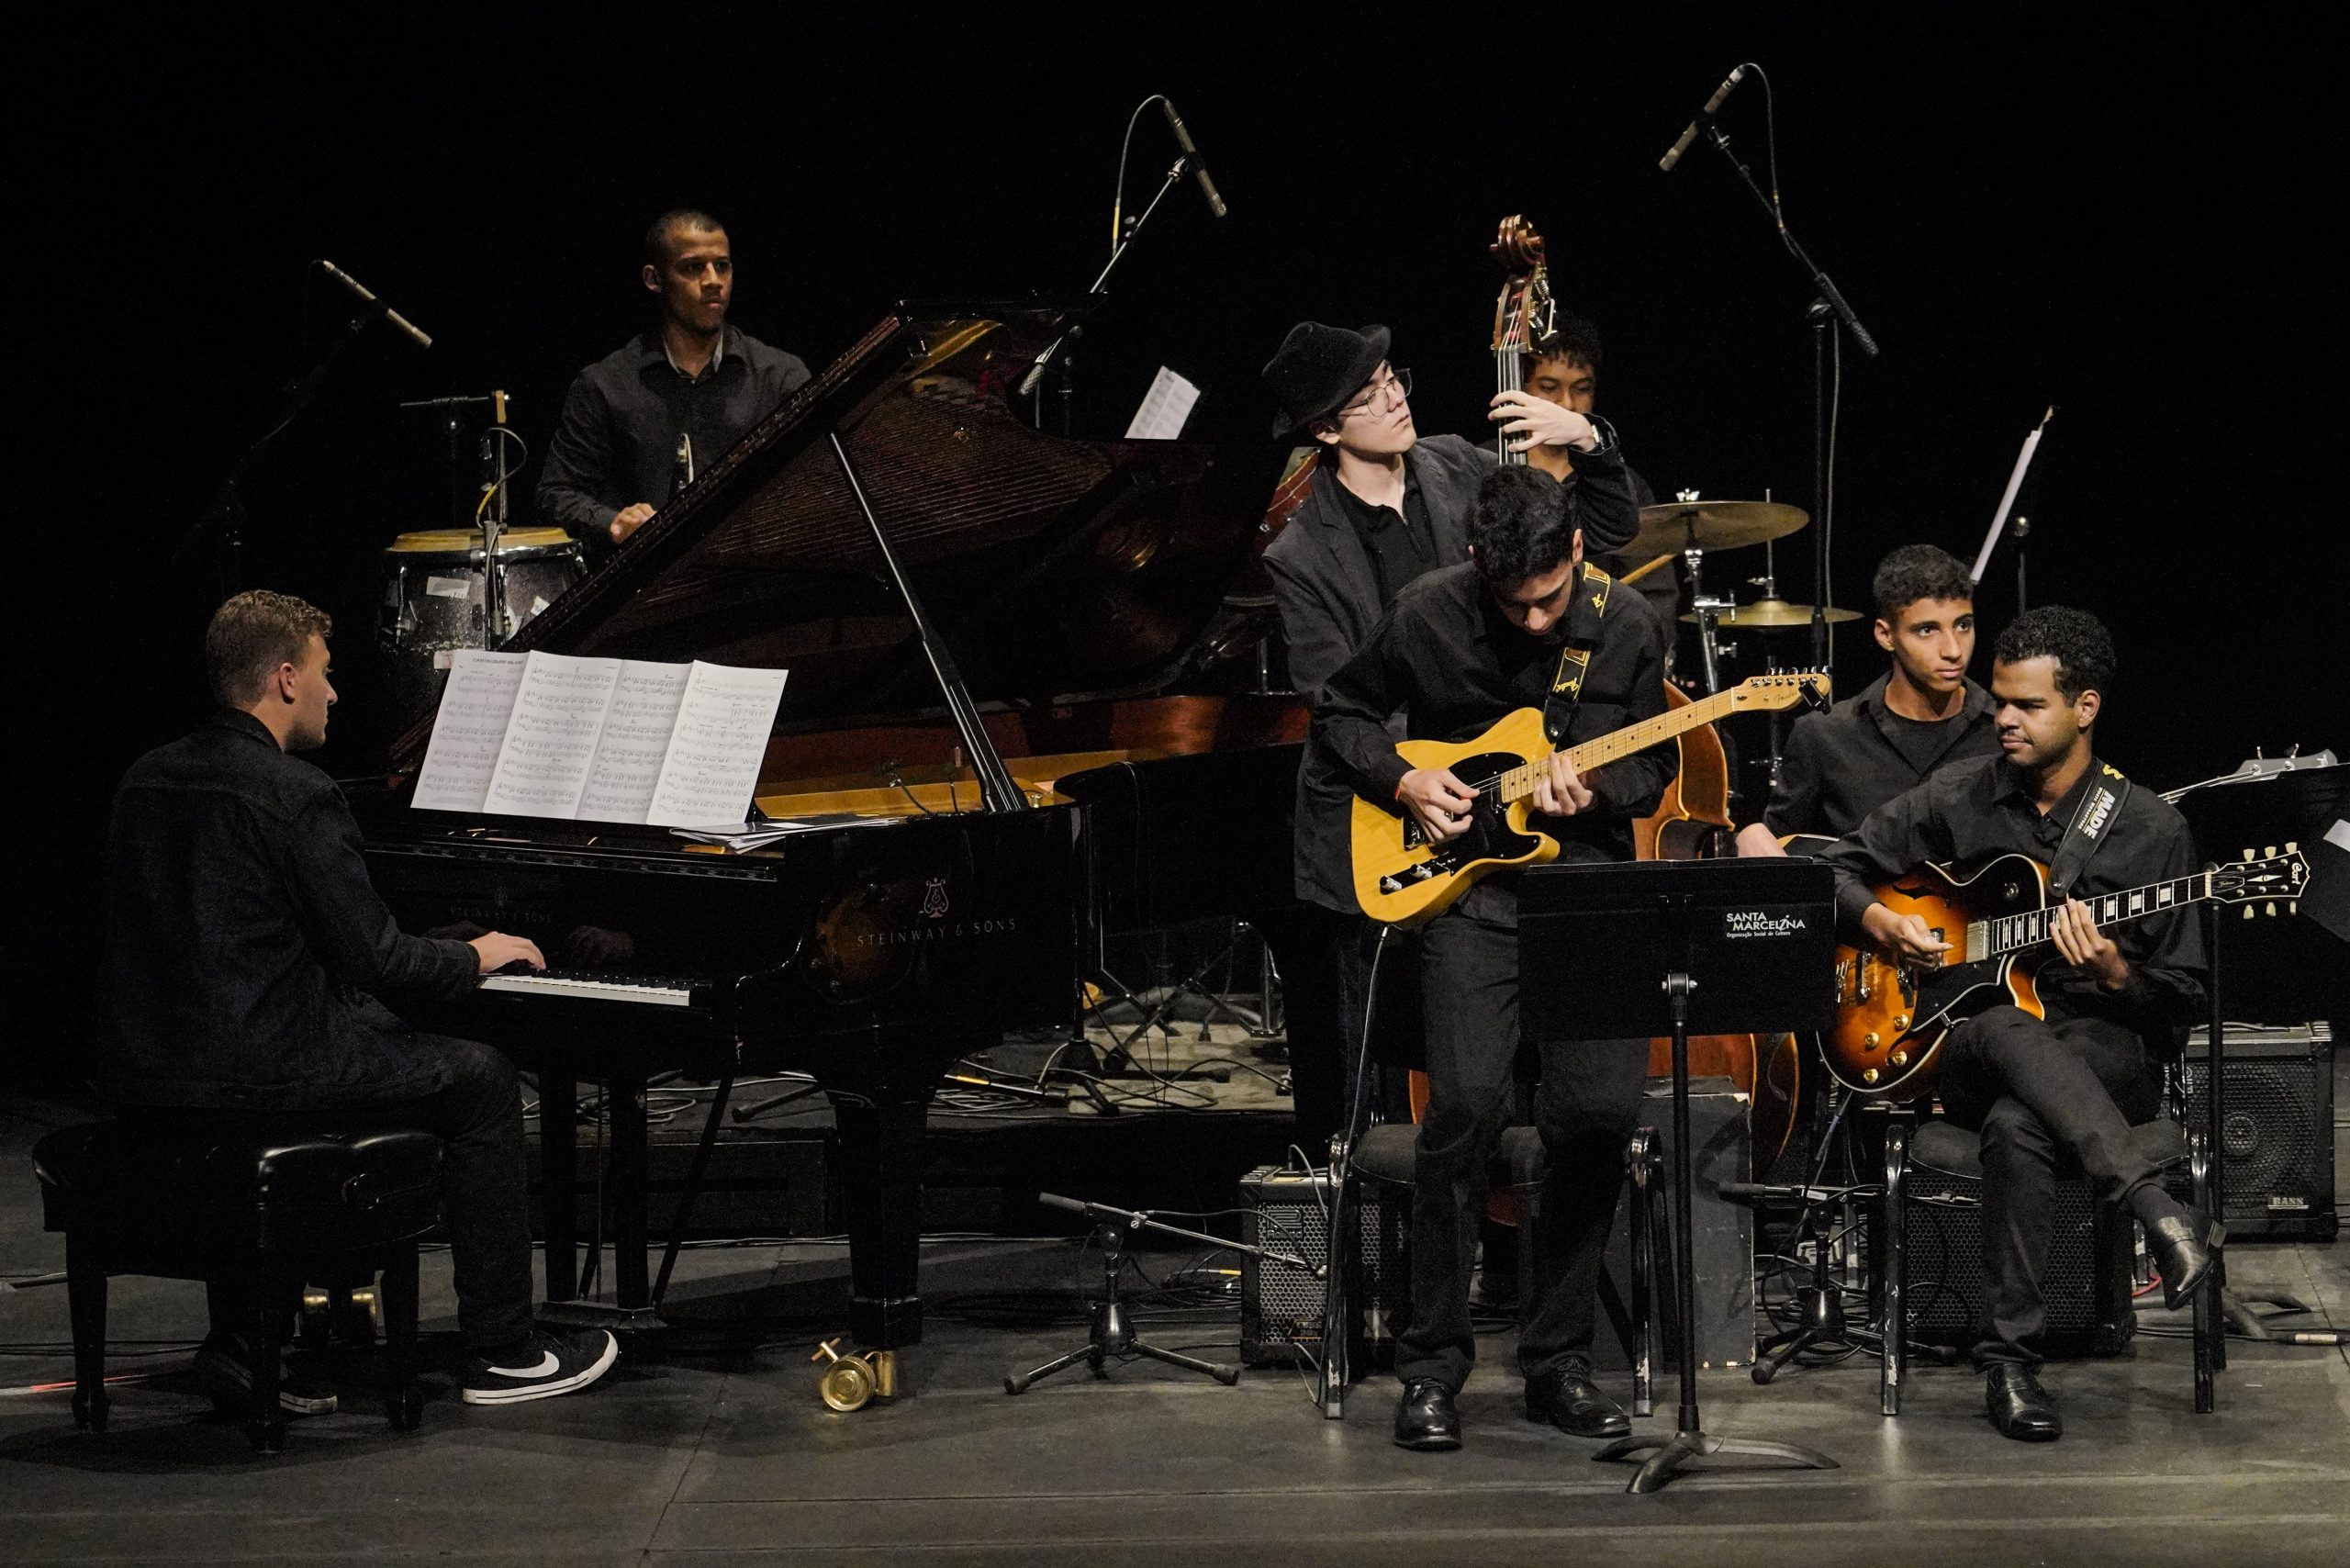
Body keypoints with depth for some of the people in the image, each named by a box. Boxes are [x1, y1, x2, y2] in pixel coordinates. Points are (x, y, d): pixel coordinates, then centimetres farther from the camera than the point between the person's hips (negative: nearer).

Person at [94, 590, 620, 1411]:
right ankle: (502, 1352, 16)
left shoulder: (147, 780, 10)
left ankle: (242, 1341, 29)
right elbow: (375, 959, -12)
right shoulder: (297, 795, -14)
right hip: (247, 1077, -8)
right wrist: (474, 957, 9)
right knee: (481, 1081, 10)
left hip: (142, 1074, 8)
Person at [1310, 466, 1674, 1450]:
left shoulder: (1624, 625, 1)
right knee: (1468, 1104, -18)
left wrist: (1593, 791, -11)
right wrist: (1401, 782, -6)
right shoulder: (1427, 617, -4)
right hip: (1467, 880, -2)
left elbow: (1653, 764, 10)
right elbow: (1337, 716, 11)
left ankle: (1557, 1360, 7)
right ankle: (1432, 1366, -5)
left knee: (1602, 1107, -9)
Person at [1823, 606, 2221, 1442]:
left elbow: (2185, 999, 2)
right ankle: (2158, 1212, -47)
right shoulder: (1959, 798, 6)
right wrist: (1882, 922, -6)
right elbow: (1836, 869, 14)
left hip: (2106, 1055, -2)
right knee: (2006, 1032, -39)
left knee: (2017, 1121, -39)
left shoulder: (2150, 829, 0)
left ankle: (2010, 1356, -33)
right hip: (1966, 1050, 2)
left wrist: (2115, 975, -18)